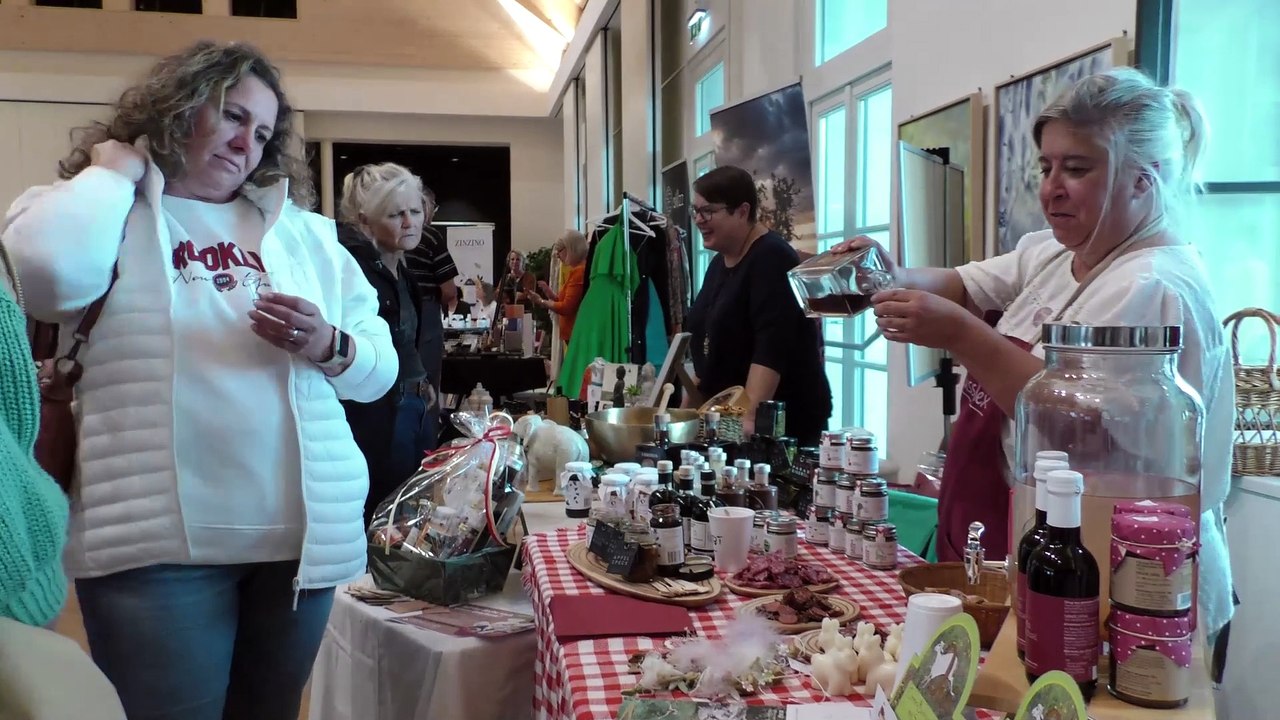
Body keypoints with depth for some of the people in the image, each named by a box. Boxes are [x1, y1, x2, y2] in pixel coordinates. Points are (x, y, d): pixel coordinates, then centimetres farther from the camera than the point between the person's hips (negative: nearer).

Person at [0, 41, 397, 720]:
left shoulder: (305, 231, 13)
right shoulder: (104, 210, 5)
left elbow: (381, 368, 11)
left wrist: (329, 347, -10)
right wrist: (114, 169, -4)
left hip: (303, 533, 4)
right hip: (156, 542, -3)